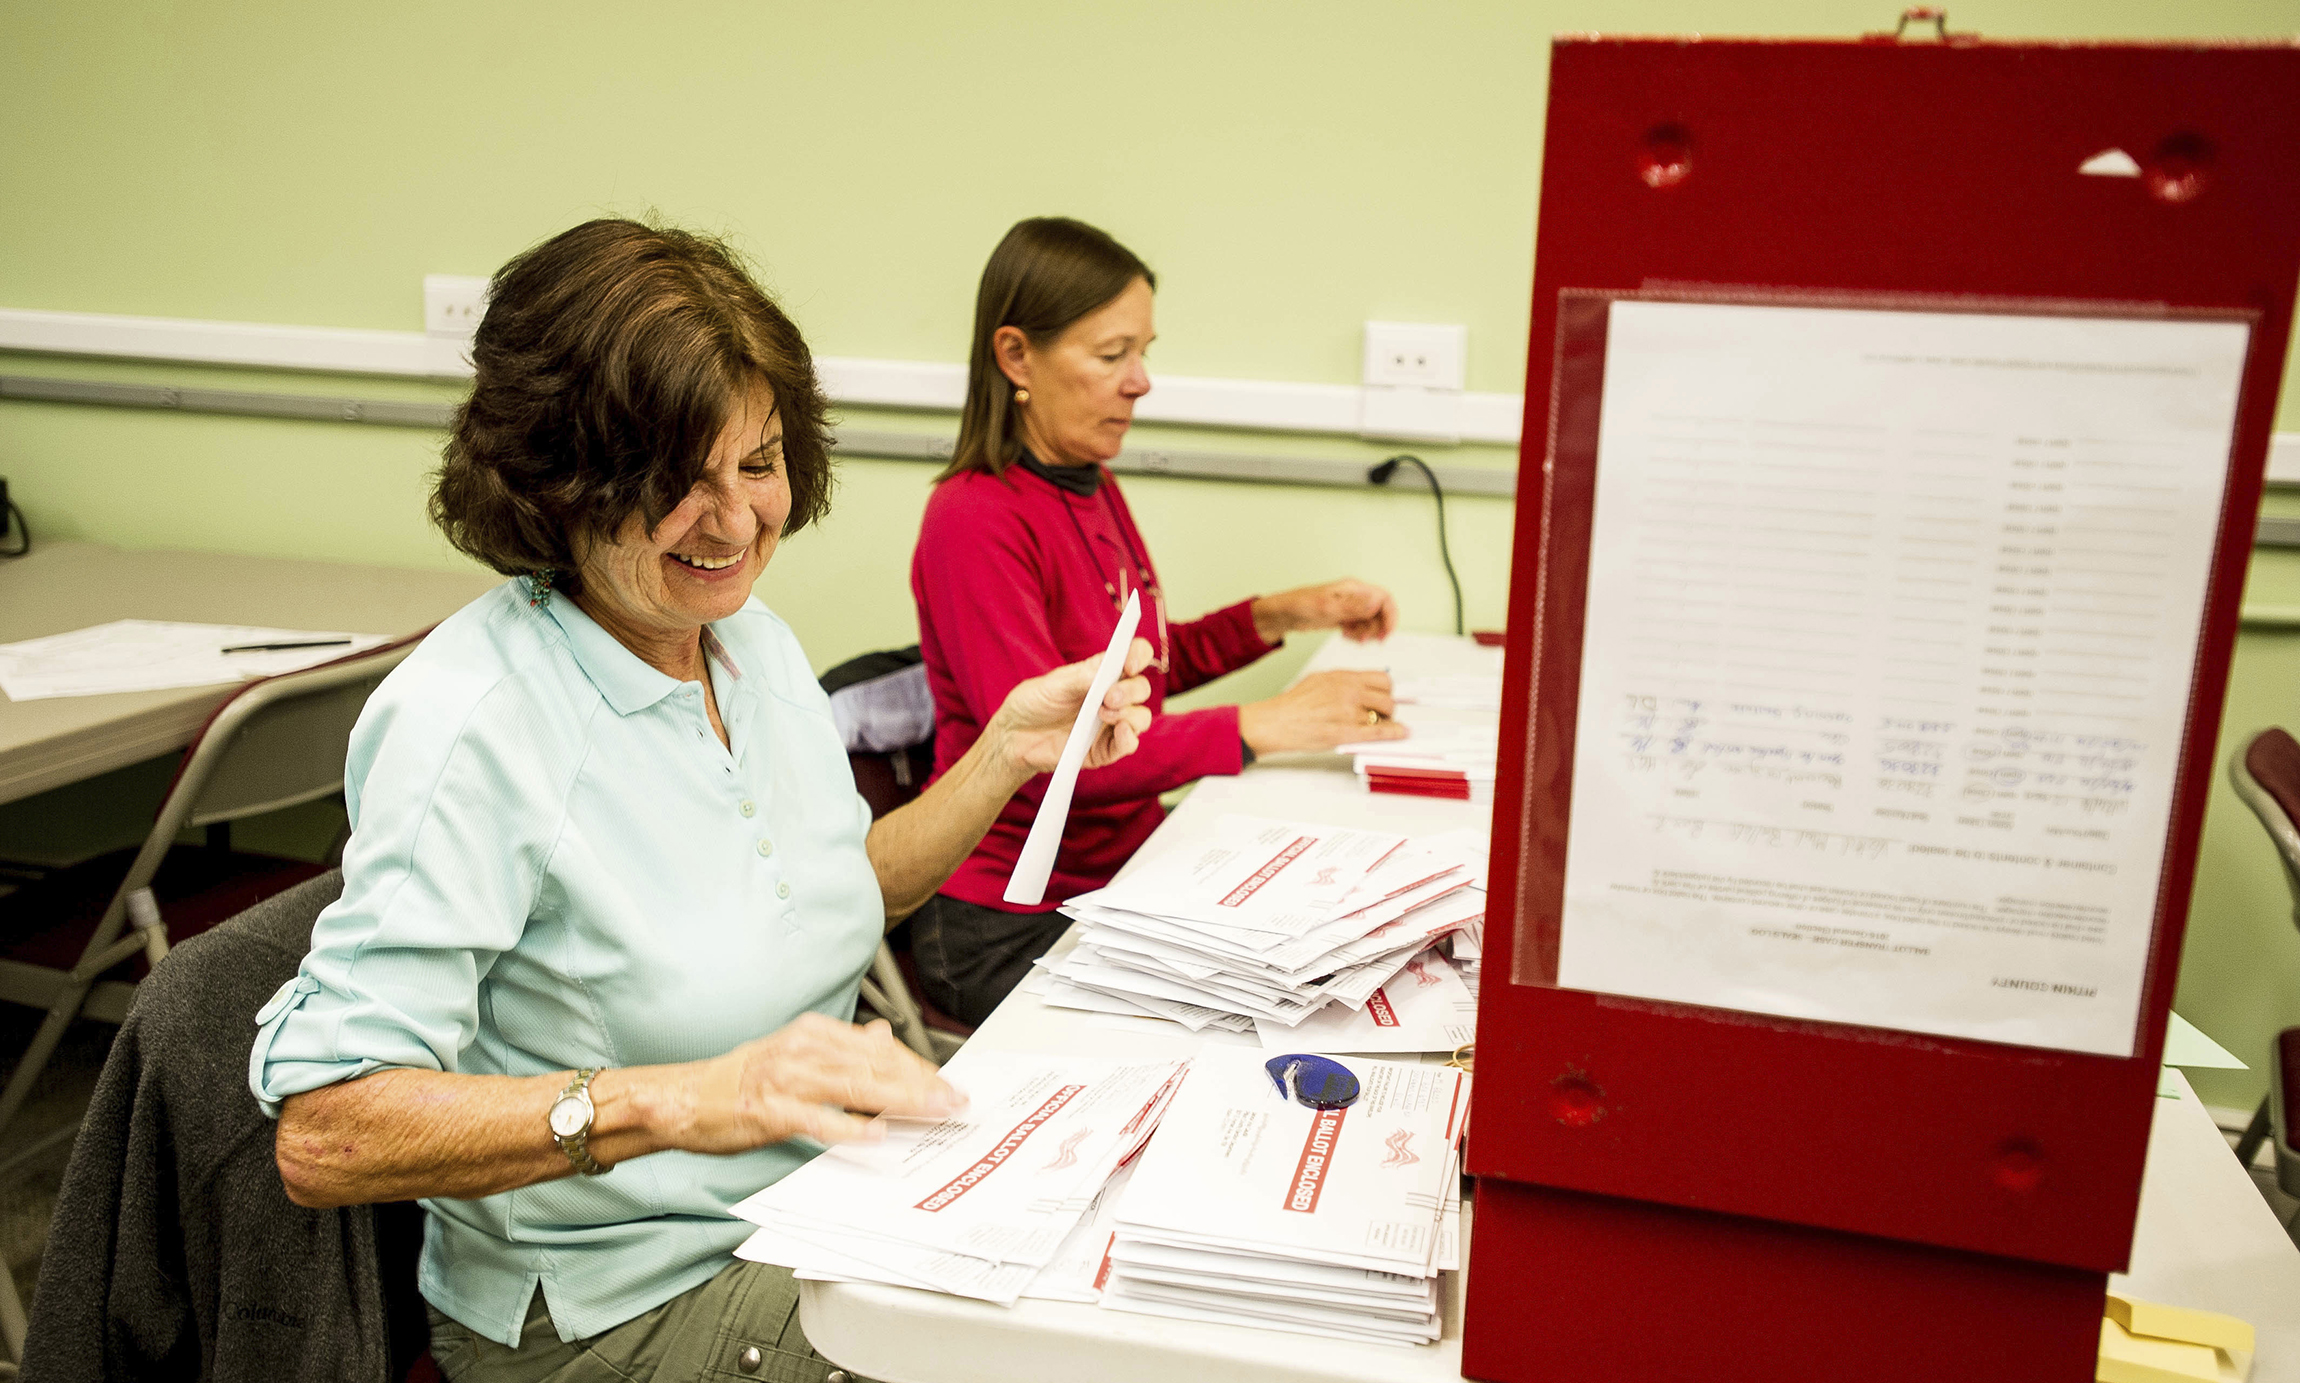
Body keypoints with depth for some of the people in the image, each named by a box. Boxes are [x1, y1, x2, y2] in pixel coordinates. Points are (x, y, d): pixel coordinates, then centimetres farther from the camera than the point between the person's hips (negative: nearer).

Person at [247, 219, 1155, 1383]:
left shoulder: (752, 640, 3)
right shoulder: (469, 720, -22)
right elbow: (324, 1135, -26)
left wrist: (1010, 750, 3)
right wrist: (675, 1100, -37)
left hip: (828, 1200, 7)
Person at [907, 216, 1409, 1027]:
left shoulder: (1092, 490, 9)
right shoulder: (976, 520, -17)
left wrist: (1283, 614, 9)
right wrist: (1262, 727, -29)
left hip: (1128, 863, 8)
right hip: (1013, 924, -8)